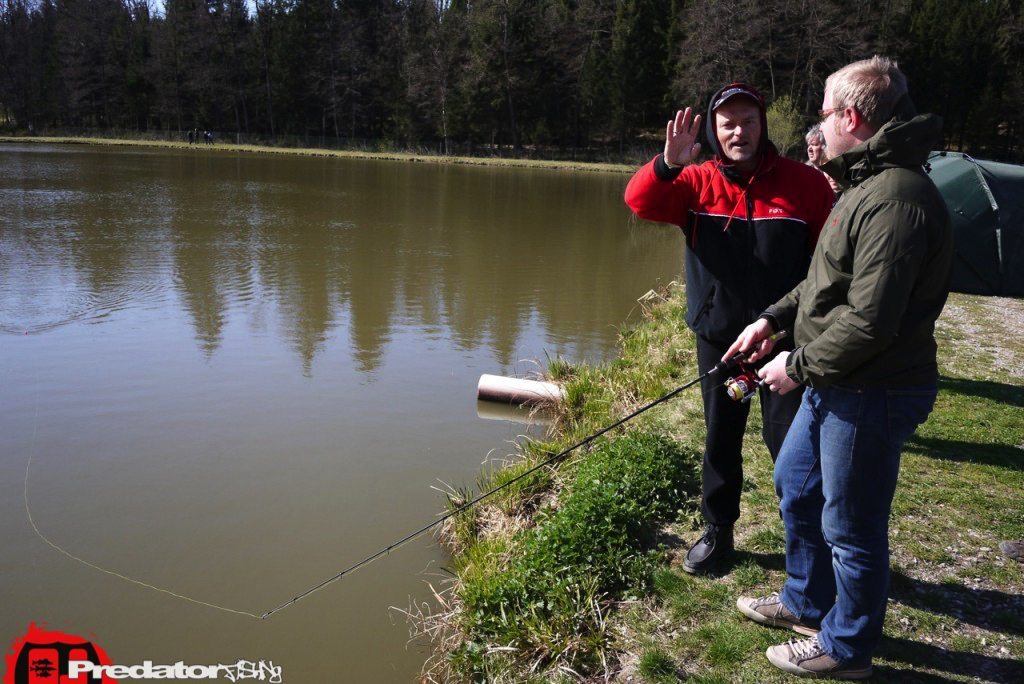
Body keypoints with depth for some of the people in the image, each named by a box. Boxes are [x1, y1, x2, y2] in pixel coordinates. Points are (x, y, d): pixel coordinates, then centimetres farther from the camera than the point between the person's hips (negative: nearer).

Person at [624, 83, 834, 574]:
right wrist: (667, 165, -34)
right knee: (720, 440, 15)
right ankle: (718, 531, 33)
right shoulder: (697, 182, 0)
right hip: (717, 338, 3)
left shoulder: (804, 183, -5)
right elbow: (640, 201, -15)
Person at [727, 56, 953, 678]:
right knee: (795, 485, 23)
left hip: (871, 394, -11)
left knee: (852, 527, 6)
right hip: (834, 385, 11)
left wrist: (800, 366, -16)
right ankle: (808, 604, 44)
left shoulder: (895, 198, -23)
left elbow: (871, 321, -28)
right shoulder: (868, 183, 11)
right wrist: (774, 318, 8)